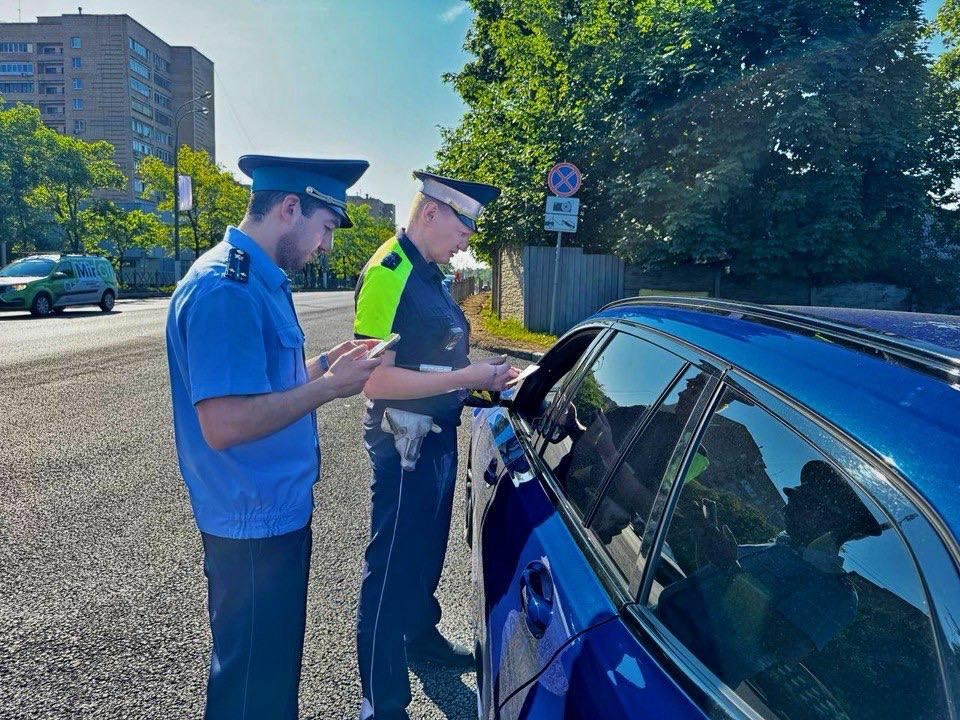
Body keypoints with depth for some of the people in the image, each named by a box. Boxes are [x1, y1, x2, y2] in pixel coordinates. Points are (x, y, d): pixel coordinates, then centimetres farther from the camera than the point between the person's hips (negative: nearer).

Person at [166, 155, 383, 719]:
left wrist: (323, 364, 3)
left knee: (274, 661, 27)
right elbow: (223, 424, -29)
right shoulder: (225, 288, -24)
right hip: (254, 522, -10)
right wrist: (329, 386, -22)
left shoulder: (262, 279, 9)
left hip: (277, 508, 10)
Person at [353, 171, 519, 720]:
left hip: (438, 437, 9)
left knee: (428, 549, 25)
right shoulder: (388, 273, -20)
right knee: (393, 565, 4)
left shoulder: (429, 272, 9)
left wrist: (483, 378, 3)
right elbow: (377, 380, -26)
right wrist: (467, 377, -23)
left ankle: (422, 634, 49)